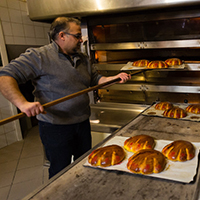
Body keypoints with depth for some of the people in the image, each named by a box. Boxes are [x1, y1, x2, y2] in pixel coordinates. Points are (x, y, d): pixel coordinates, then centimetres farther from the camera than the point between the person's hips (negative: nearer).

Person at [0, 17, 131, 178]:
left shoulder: (83, 59, 8)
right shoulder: (38, 56, -14)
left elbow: (95, 80, 18)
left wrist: (115, 78, 0)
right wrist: (23, 103, -35)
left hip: (82, 123, 7)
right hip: (55, 127, -6)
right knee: (60, 172, 9)